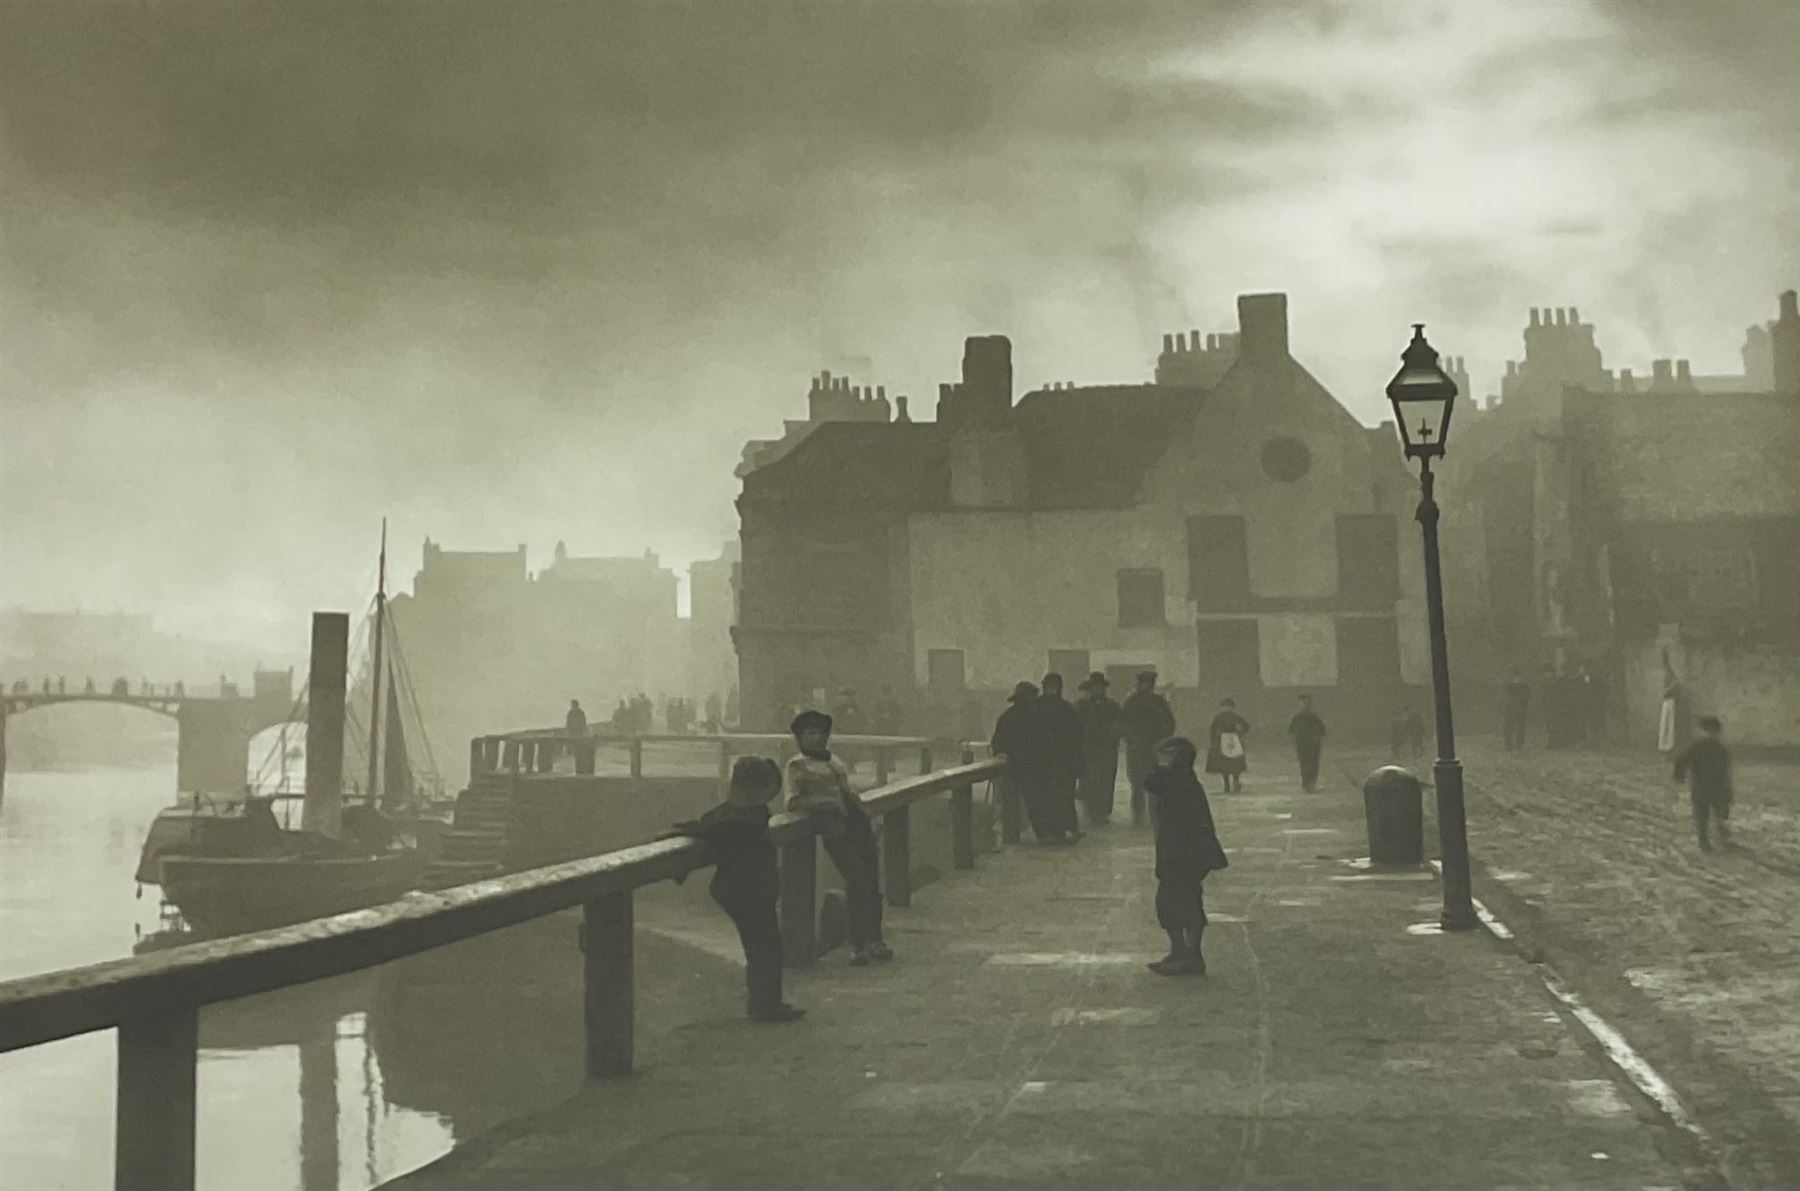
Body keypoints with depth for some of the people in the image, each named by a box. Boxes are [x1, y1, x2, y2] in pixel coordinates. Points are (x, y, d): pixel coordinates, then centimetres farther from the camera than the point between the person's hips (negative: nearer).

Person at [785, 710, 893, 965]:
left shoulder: (834, 761, 25)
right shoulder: (798, 765, 5)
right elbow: (793, 802, -5)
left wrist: (867, 817, 15)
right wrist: (828, 802, -13)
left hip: (856, 821, 7)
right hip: (833, 825, -7)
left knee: (872, 878, -2)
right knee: (857, 879, -17)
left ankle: (873, 940, 4)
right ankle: (857, 943, -10)